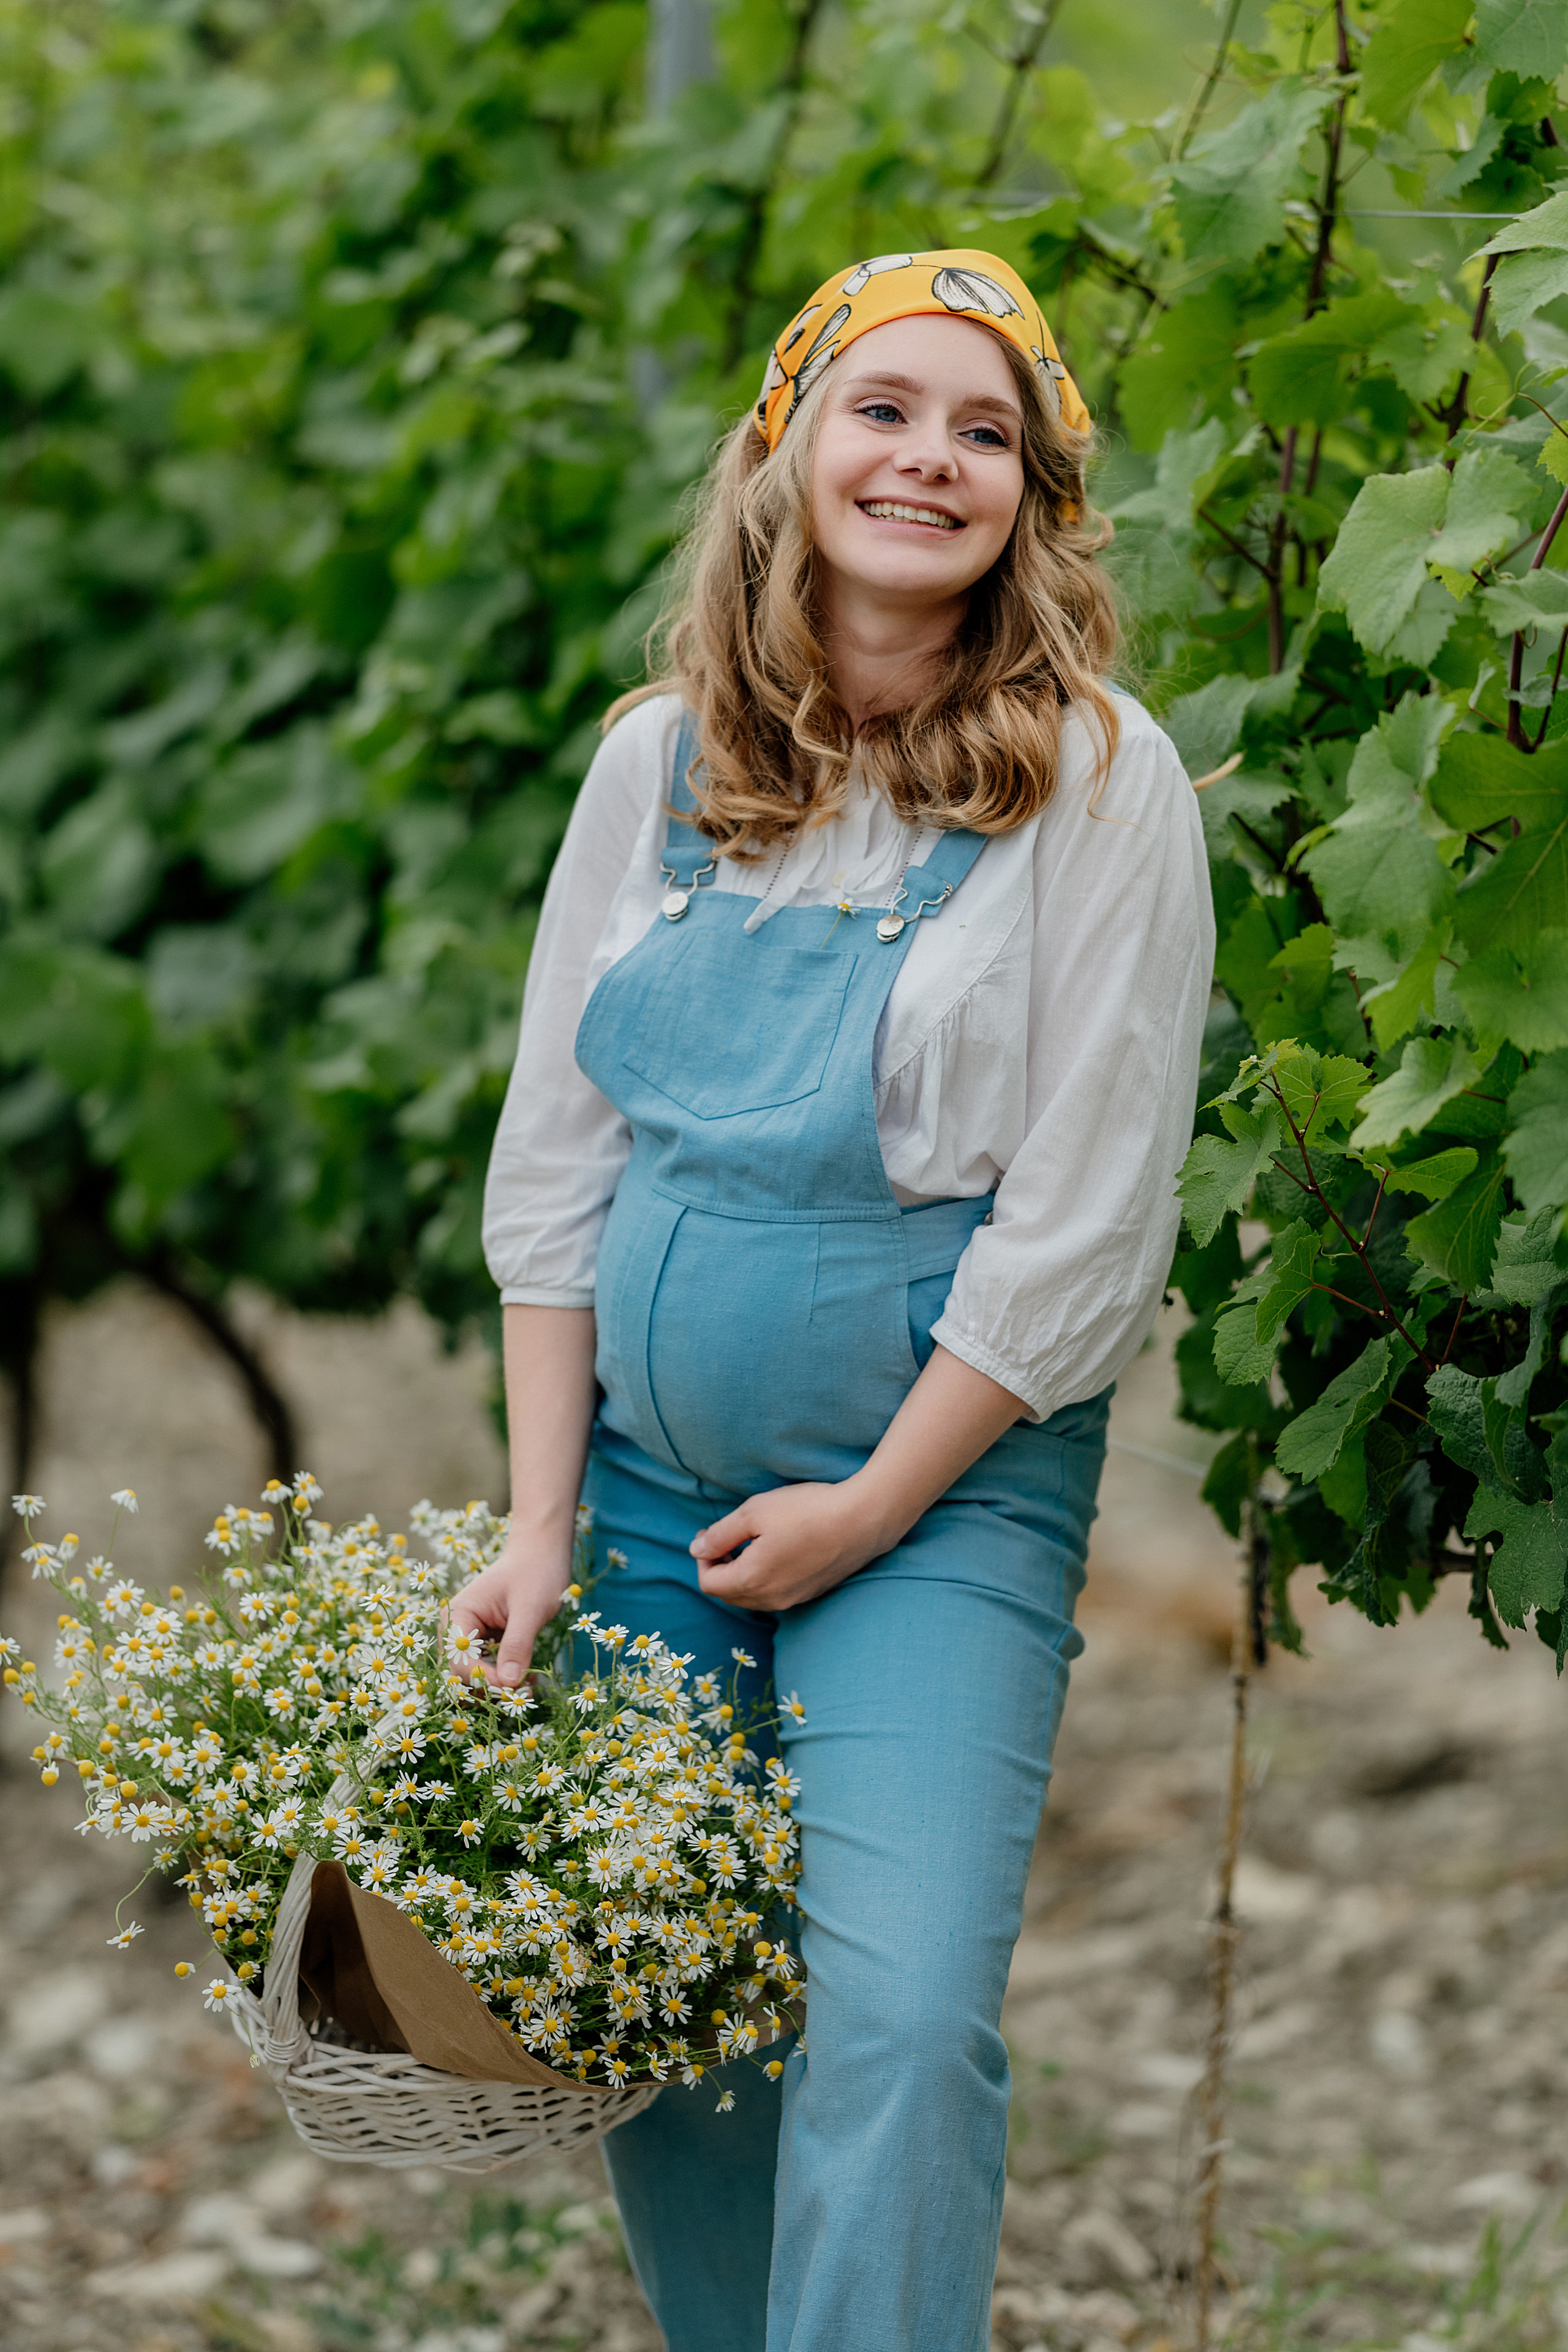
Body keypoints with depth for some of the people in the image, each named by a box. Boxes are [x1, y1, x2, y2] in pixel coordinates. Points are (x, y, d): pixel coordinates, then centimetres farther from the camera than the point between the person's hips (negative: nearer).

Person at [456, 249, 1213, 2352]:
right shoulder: (664, 763, 5)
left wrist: (870, 1508, -10)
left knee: (898, 2019, -15)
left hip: (944, 1483, -4)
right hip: (645, 1462, 4)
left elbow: (1086, 1222, -9)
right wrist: (538, 1529, 0)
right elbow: (554, 1155, 6)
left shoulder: (1099, 784, -7)